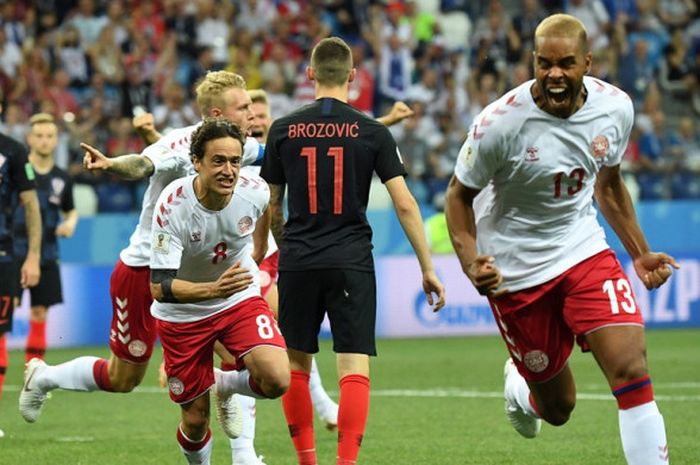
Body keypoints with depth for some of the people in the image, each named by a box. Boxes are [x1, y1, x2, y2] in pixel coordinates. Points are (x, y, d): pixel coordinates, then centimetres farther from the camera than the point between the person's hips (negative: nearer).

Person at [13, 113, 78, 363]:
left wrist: (70, 223, -1)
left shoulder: (61, 178, 6)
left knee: (39, 314, 7)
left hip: (46, 256, 4)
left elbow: (71, 210, 20)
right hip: (14, 251, -4)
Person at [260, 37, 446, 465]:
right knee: (355, 370, -3)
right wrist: (428, 269, 1)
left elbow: (273, 208, 11)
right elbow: (405, 204, -4)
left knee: (297, 366, 15)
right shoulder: (373, 133, -1)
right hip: (352, 263, -2)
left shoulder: (284, 130, 3)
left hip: (298, 264, 2)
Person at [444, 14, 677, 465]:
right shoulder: (501, 123, -22)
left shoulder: (616, 108, -7)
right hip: (517, 270, -3)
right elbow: (460, 195, -8)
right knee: (558, 407, 7)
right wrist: (471, 263, -23)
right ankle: (519, 386, 46)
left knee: (632, 369, -18)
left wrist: (640, 253, 10)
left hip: (584, 252, 3)